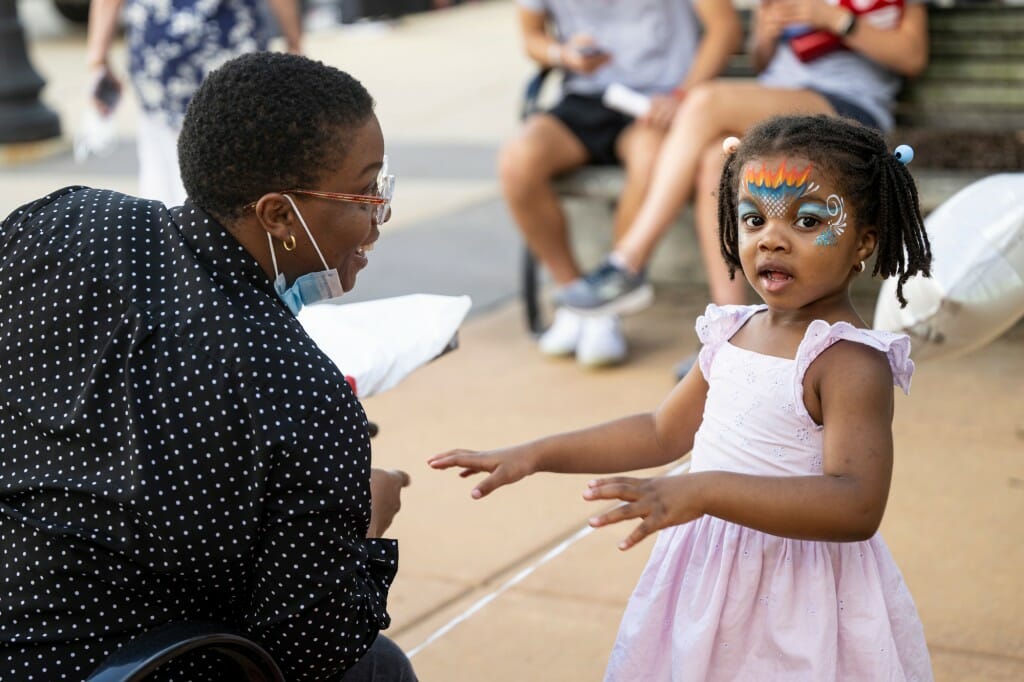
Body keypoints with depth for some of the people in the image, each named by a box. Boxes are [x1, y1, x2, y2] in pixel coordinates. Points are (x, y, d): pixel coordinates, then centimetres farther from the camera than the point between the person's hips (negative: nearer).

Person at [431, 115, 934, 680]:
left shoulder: (850, 360, -20)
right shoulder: (735, 334, 4)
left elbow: (857, 507, -31)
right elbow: (663, 431, 16)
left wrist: (703, 491, -38)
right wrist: (537, 455, 11)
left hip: (799, 602, -7)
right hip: (706, 579, 7)